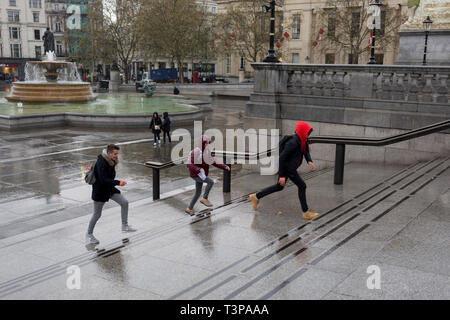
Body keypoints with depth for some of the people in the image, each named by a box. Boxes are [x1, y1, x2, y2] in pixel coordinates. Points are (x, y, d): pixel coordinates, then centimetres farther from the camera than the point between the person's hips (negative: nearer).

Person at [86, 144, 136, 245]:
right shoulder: (101, 163, -26)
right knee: (97, 214, 4)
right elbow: (104, 180, -31)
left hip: (110, 188, 7)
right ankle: (89, 234, 22)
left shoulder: (112, 161, -1)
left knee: (124, 202, -5)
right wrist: (118, 182, -37)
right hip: (100, 191, -7)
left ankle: (125, 226, 4)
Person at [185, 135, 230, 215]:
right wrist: (198, 169, -39)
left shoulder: (207, 151, 3)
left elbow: (214, 162, 5)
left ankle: (189, 209, 27)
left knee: (198, 193, 14)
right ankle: (204, 198, -8)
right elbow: (189, 164, -24)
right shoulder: (195, 152, -19)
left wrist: (224, 166, -7)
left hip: (200, 175, 8)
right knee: (211, 182, -23)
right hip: (195, 175, -8)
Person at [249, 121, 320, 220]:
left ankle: (256, 197, 31)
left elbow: (306, 151, 10)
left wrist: (309, 161, -13)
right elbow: (282, 157, -27)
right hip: (288, 168, -10)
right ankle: (306, 212, 11)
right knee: (302, 186, -1)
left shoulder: (302, 140, 0)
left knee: (279, 187, 22)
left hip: (289, 167, 10)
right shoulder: (293, 142, -27)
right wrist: (282, 176, -24)